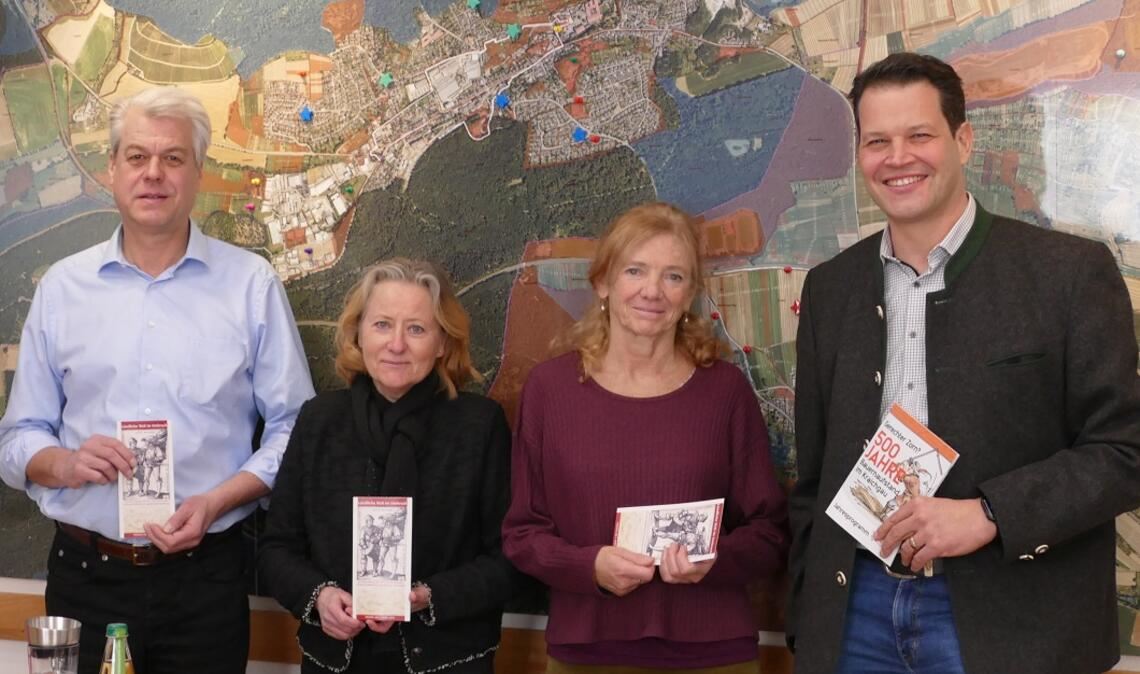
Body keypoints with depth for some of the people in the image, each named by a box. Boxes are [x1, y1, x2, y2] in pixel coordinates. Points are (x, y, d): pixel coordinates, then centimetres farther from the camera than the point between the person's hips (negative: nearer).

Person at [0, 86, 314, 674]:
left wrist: (216, 501, -14)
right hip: (84, 576, 2)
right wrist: (66, 463, -12)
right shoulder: (62, 287, 6)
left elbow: (292, 427, 0)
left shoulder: (251, 284, 1)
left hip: (204, 578, -1)